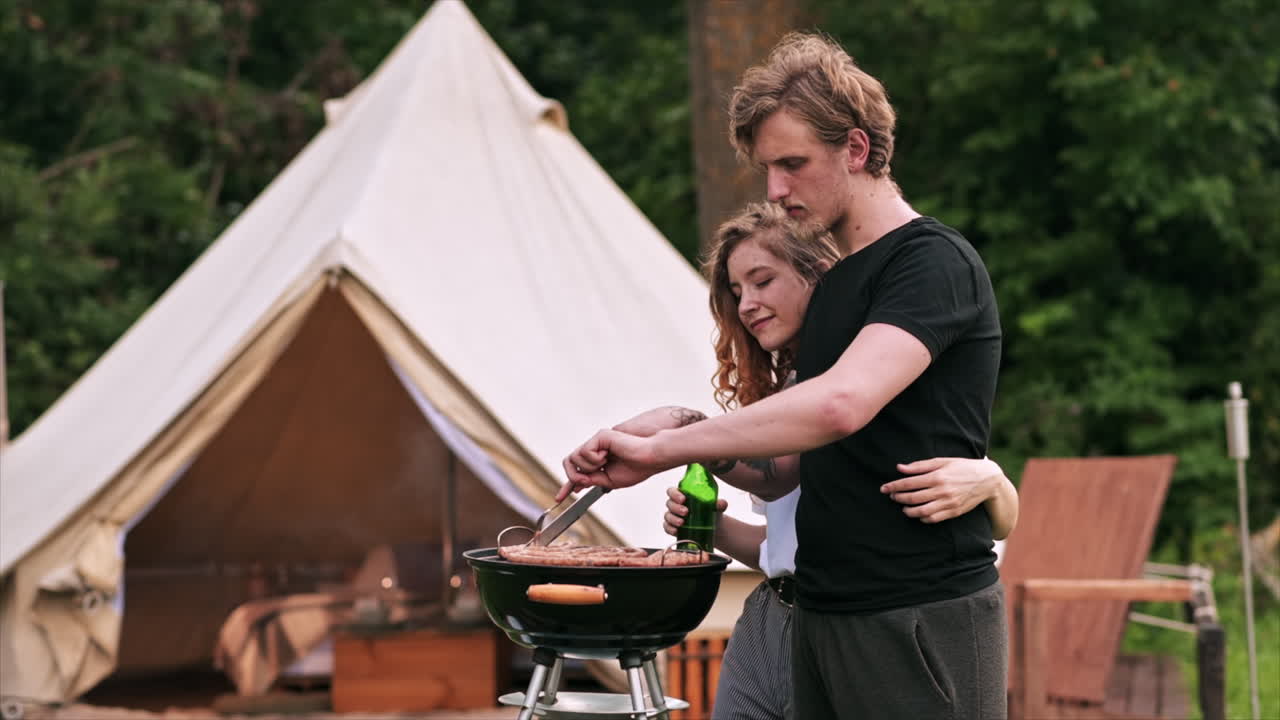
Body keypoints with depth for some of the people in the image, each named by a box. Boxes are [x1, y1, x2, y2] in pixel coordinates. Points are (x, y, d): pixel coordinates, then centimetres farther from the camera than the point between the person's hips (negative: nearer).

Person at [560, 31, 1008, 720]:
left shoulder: (934, 263, -12)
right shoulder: (833, 283, 17)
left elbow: (841, 403, -28)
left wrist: (663, 448, -23)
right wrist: (712, 453, -2)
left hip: (922, 620, -8)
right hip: (824, 614, 8)